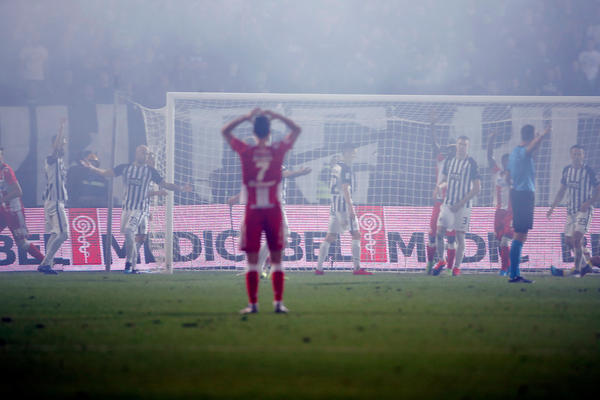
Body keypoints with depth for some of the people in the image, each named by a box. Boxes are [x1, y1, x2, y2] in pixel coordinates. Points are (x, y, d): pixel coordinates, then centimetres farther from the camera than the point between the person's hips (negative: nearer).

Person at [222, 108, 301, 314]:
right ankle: (278, 302, 3)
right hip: (274, 210, 1)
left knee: (252, 260, 3)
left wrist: (246, 117, 9)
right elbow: (296, 129, 13)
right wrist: (275, 116, 11)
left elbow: (225, 131, 10)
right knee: (276, 259, 6)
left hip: (253, 211, -1)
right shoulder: (278, 150, -4)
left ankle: (253, 303, 1)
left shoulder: (246, 151, -6)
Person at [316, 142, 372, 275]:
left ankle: (319, 267, 6)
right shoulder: (345, 168, -12)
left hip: (334, 205, 9)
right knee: (356, 234, -5)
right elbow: (345, 189, -19)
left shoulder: (335, 167, 16)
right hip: (344, 204, -9)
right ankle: (357, 268, -10)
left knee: (330, 237, 9)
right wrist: (351, 208, -21)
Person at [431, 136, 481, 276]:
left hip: (463, 205, -4)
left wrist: (461, 203, -12)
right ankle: (441, 261, 11)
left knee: (460, 236, -1)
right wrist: (442, 185, -6)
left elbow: (477, 188, -8)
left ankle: (457, 267, 5)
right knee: (439, 232, -5)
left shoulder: (471, 163, -5)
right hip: (448, 203, 4)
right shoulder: (449, 161, 10)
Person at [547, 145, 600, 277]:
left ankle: (577, 269, -13)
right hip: (571, 210, 6)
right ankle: (585, 265, 23)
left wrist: (588, 203, -20)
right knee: (569, 240, 7)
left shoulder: (588, 171, -9)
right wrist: (552, 207, 13)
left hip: (584, 210, -6)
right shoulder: (567, 170, 8)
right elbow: (562, 190, 18)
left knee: (577, 237, -18)